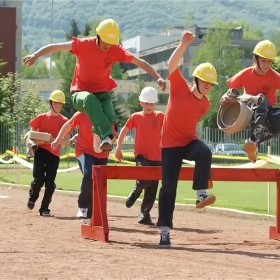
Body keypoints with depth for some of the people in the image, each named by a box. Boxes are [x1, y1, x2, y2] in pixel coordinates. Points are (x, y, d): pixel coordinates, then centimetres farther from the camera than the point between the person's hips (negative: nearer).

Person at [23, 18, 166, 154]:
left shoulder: (116, 50, -9)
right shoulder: (83, 45, -15)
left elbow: (140, 62, -5)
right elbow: (55, 46, -17)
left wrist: (158, 77, -16)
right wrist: (35, 55, -31)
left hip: (102, 93, 2)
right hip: (81, 93, -2)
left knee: (110, 117, -29)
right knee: (89, 99, -40)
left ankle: (99, 132, 9)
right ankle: (106, 136, -48)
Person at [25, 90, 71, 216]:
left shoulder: (64, 121, 5)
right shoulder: (42, 117, 6)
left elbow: (67, 140, -2)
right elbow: (32, 132, 11)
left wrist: (54, 140, -19)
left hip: (55, 154, 1)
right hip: (41, 151, -1)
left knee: (50, 183, -3)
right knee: (39, 179, -11)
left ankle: (44, 208, 9)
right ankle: (32, 197, 20)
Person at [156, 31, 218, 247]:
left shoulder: (206, 104, 0)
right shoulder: (180, 88, -11)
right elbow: (172, 65, -24)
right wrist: (184, 44, -35)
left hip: (189, 141, 3)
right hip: (171, 144, -3)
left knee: (205, 152, -33)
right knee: (169, 185, -6)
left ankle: (201, 194, -34)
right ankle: (164, 230, -1)